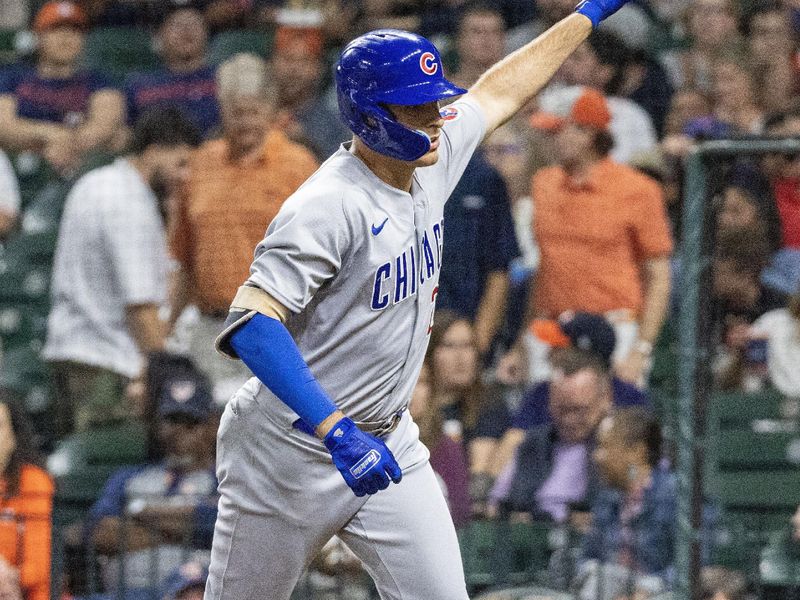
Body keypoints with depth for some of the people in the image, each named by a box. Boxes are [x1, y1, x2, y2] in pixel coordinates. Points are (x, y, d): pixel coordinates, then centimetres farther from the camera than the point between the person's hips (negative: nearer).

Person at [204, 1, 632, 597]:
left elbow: (498, 93, 20)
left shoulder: (428, 164, 0)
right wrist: (336, 431, -43)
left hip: (388, 443, 7)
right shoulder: (329, 206, -25)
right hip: (292, 452, -7)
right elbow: (248, 323, -36)